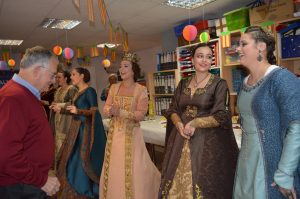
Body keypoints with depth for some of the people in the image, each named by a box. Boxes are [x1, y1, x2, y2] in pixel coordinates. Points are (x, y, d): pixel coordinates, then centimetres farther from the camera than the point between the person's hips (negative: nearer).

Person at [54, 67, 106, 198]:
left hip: (87, 129, -9)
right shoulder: (78, 92, 13)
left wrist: (78, 111, -28)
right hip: (77, 128, 9)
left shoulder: (89, 91, -12)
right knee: (73, 158, 14)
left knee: (85, 160, -1)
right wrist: (61, 110, 12)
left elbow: (94, 111, -17)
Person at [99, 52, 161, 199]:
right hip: (114, 133, 4)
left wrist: (120, 112, -21)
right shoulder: (114, 88, 8)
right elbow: (105, 109, 3)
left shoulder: (141, 90, -6)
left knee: (132, 171, 2)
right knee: (113, 169, 12)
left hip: (131, 134, -4)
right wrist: (111, 110, -19)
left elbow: (141, 115, -13)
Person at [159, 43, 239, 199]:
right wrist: (179, 124, -11)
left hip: (207, 141, -4)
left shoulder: (219, 84, -4)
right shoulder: (183, 84, 9)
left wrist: (194, 123, -17)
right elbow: (172, 110, 9)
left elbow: (222, 116, -11)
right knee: (178, 183, 11)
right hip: (181, 140, 4)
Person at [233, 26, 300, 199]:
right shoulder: (245, 82, 7)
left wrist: (284, 174, -20)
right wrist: (245, 156, 16)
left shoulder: (281, 78, -15)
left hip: (273, 162, -7)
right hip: (248, 159, 7)